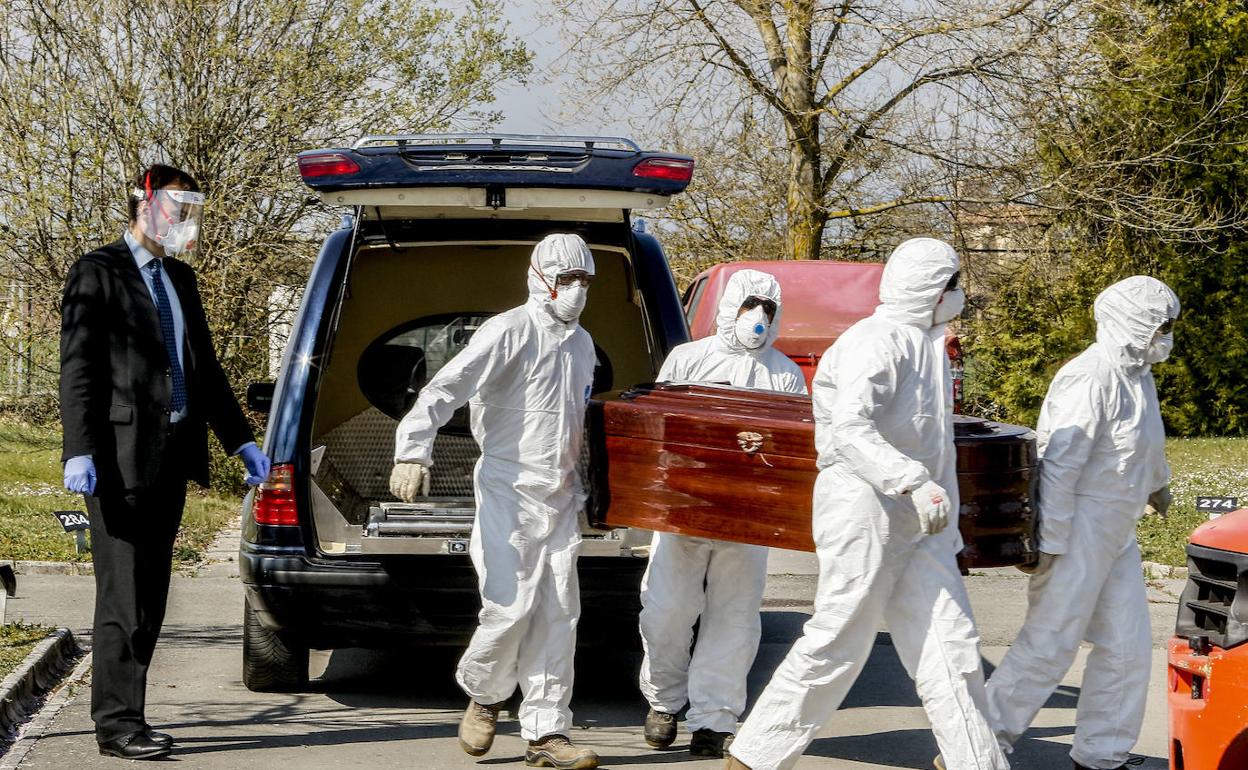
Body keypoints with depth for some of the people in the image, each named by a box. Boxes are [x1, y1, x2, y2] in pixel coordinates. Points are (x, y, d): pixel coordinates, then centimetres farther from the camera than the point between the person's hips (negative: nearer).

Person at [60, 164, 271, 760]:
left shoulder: (179, 279, 19)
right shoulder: (98, 273, -4)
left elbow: (205, 368, 23)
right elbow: (79, 368, -10)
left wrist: (241, 442, 18)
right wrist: (80, 452, -19)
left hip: (171, 457, 7)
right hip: (122, 456, -7)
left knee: (149, 597, 8)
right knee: (124, 595, -6)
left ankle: (121, 712, 14)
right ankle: (117, 723, -2)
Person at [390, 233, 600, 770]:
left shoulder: (582, 344, 15)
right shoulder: (509, 332, -10)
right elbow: (446, 388, -21)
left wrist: (586, 488, 27)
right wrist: (414, 450, -35)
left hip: (559, 498, 7)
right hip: (509, 490, -7)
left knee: (557, 615, 3)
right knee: (510, 606, -13)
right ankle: (484, 695, 17)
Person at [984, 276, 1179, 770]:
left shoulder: (1136, 373, 13)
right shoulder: (1093, 377, -19)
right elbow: (1060, 463, -24)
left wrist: (1156, 484, 52)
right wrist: (1050, 545, -26)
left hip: (1116, 533, 10)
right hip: (1079, 526, -10)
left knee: (1128, 645, 9)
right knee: (1050, 645, -7)